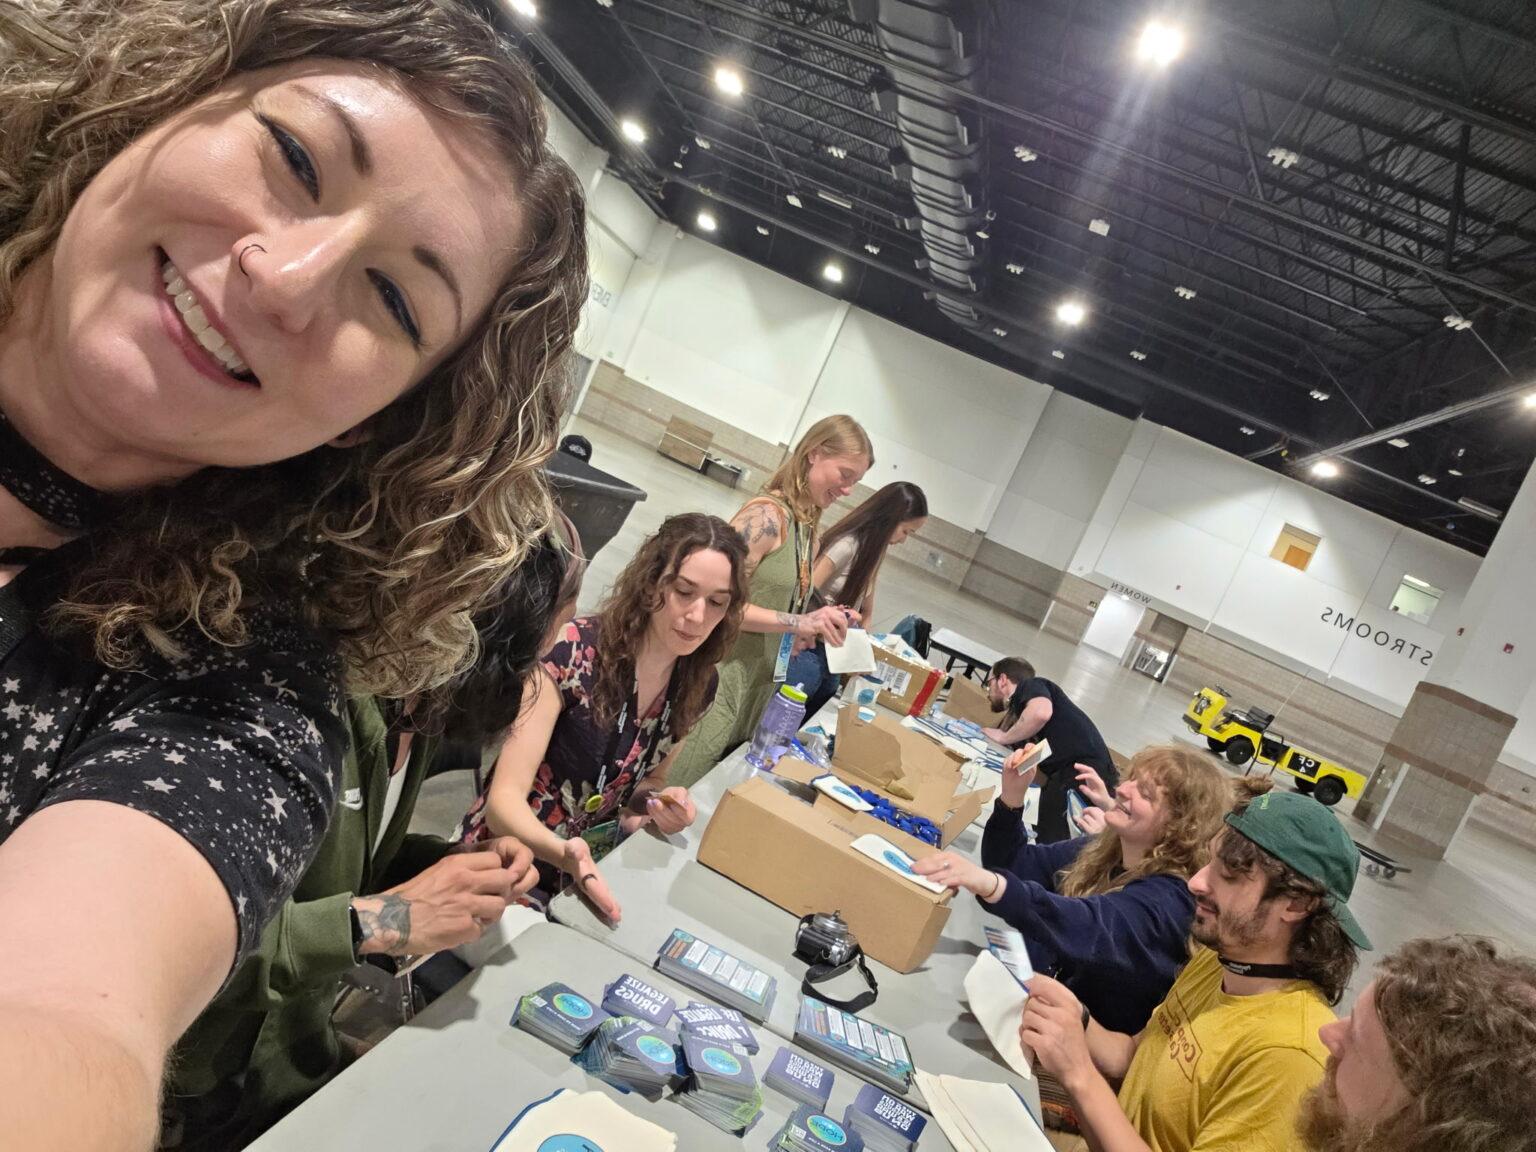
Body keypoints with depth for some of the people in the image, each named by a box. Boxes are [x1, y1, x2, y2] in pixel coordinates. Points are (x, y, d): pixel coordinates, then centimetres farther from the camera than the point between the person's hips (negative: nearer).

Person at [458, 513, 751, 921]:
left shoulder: (696, 684, -4)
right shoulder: (573, 652, -21)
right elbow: (505, 799, -21)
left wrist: (662, 801, -11)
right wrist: (564, 854, -40)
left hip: (592, 873, 5)